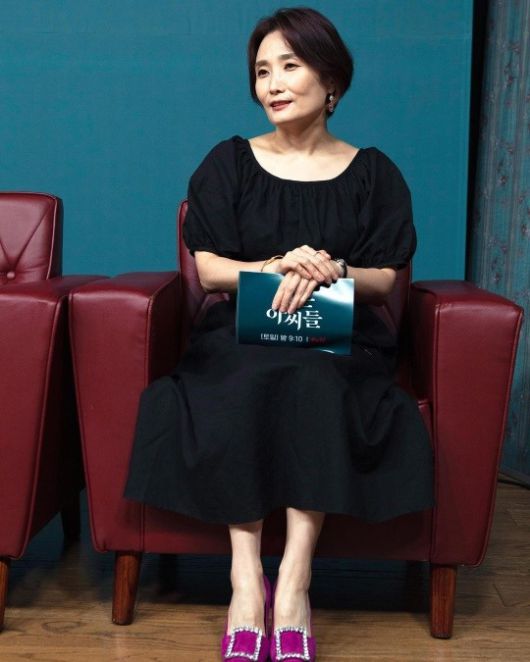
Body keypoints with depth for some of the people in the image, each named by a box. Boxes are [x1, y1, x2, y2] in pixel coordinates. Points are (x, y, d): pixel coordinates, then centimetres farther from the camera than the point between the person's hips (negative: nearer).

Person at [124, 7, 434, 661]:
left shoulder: (373, 173, 10)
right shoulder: (229, 163, 9)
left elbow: (384, 280, 5)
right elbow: (207, 268, 2)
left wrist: (331, 269, -17)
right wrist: (274, 268, -18)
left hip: (338, 342, 0)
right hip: (242, 336, 0)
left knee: (315, 386, -35)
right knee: (245, 389, -34)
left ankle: (293, 582, -31)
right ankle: (246, 577, -29)